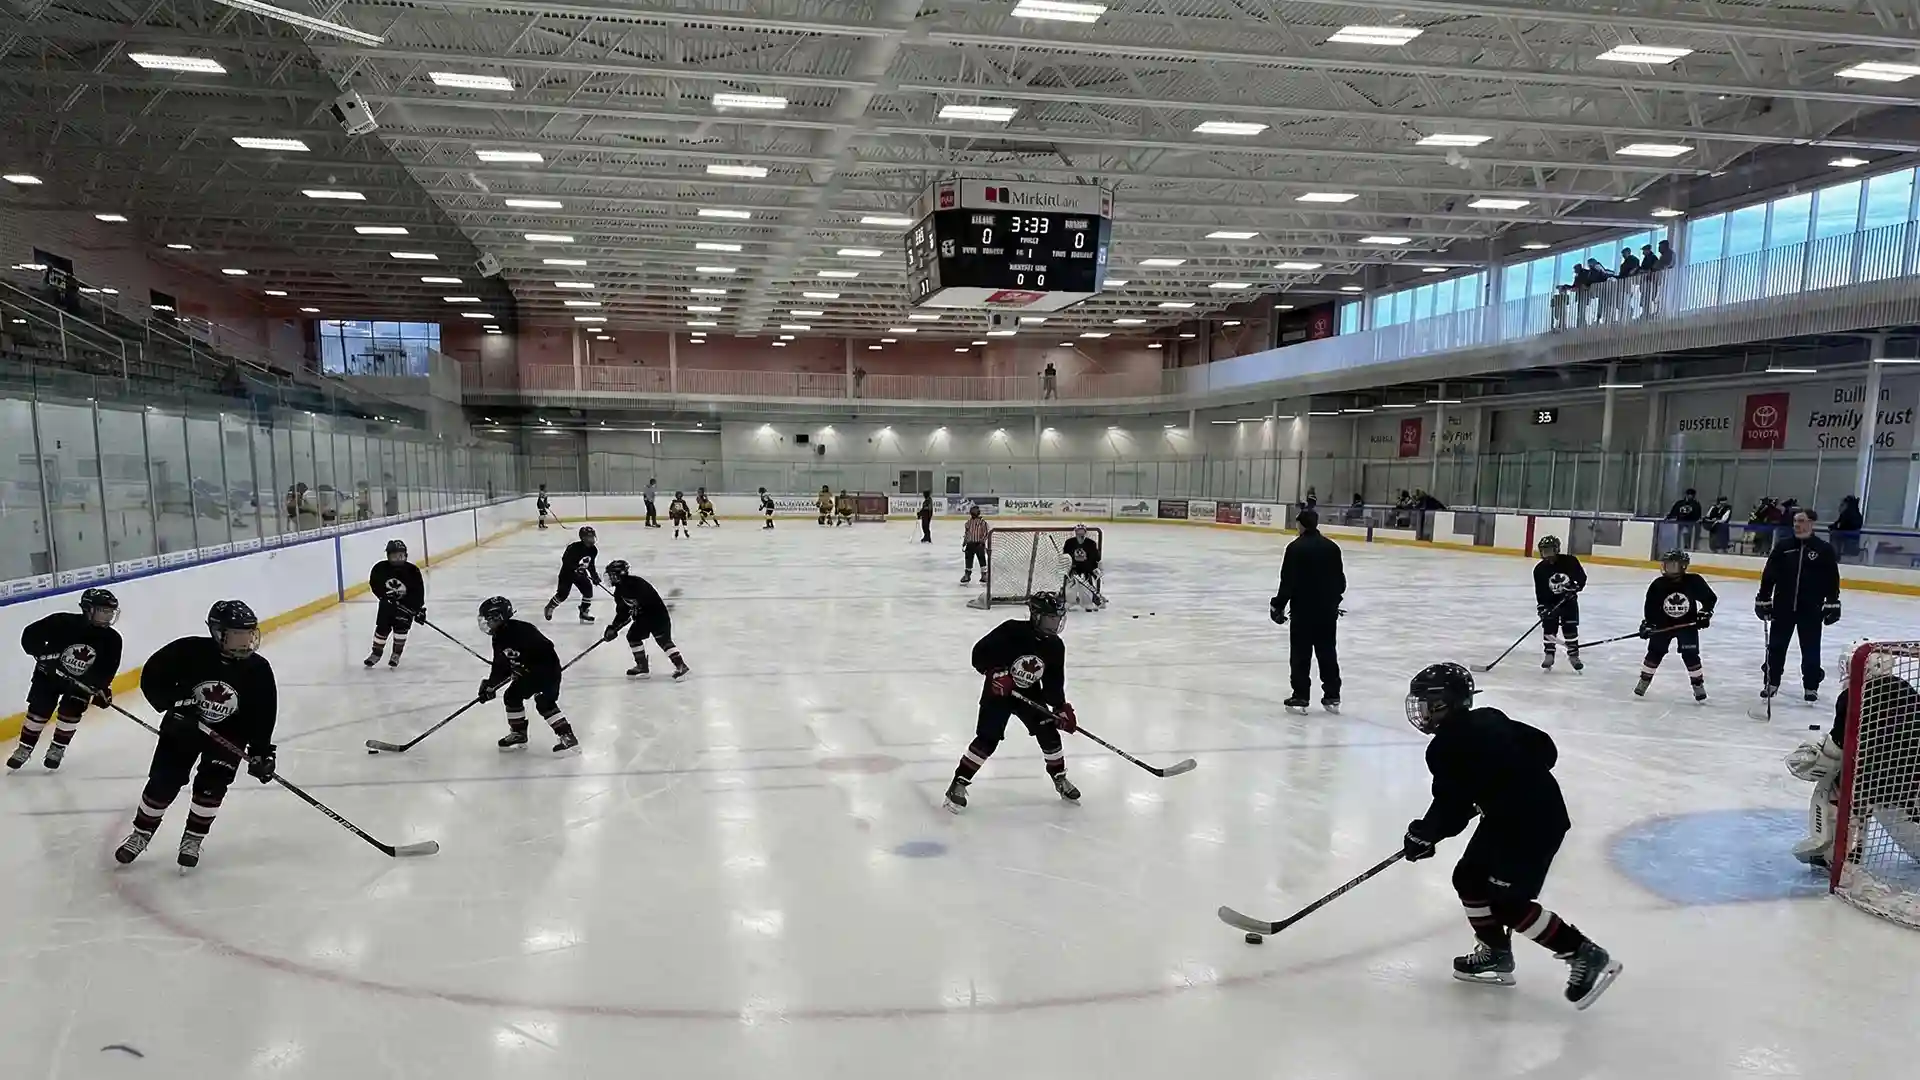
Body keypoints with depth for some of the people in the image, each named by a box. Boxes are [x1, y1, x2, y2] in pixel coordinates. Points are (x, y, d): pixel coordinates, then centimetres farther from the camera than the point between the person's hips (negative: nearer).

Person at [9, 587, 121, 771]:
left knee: (70, 712, -9)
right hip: (49, 674, -1)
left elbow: (108, 668, -10)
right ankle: (24, 748, 19)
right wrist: (43, 654, -30)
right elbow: (30, 634, -19)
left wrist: (102, 687, -23)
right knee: (39, 710, 0)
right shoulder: (63, 622, -26)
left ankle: (57, 749, 11)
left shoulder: (111, 639, -17)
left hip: (82, 681, 1)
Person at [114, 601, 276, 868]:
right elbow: (152, 675, -15)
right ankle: (141, 834, 28)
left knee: (211, 786, -7)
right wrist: (172, 705, -26)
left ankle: (193, 839, 14)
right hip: (182, 726, 0)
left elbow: (263, 713, -13)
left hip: (228, 733, 0)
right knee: (163, 782, 4)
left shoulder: (258, 670, -19)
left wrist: (261, 752, -18)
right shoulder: (189, 651, -25)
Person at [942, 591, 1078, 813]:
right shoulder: (1012, 631, -23)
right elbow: (979, 652, -19)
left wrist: (1062, 708, -11)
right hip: (998, 691, -5)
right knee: (987, 739, -13)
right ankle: (959, 783, -1)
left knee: (1049, 734, 1)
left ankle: (1060, 778, 26)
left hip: (1030, 694, 5)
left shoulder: (1055, 646, -7)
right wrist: (996, 673, -30)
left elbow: (1054, 682, 0)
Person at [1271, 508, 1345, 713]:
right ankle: (1332, 696, 18)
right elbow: (1340, 581, 10)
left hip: (1303, 609, -5)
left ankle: (1300, 697, 2)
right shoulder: (1332, 547, 5)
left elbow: (1288, 581, -14)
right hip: (1328, 609, 5)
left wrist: (1278, 605, -5)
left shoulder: (1296, 548, -12)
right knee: (1327, 652, 13)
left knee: (1300, 655, 2)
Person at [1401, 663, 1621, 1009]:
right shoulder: (1487, 720, 8)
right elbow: (1544, 747, 13)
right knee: (1469, 879, 15)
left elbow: (1452, 811, -16)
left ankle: (1587, 955, 0)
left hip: (1532, 822, -10)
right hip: (1509, 815, 10)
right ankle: (1495, 953, 27)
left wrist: (1423, 835, 0)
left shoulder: (1447, 747, -17)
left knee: (1508, 902, -7)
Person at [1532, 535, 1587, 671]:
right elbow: (1539, 591, -10)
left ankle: (1573, 654, 11)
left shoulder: (1569, 561, -15)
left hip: (1569, 599, -1)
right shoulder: (1539, 569, -12)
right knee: (1548, 627, -4)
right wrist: (1541, 607, -20)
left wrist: (1576, 586, -23)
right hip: (1550, 601, 1)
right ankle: (1549, 655, 8)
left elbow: (1582, 577, -5)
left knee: (1570, 628, -2)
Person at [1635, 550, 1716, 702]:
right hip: (1663, 624, 1)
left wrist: (1705, 612, -16)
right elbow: (1650, 606, -4)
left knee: (1690, 655, -2)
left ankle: (1698, 684, 13)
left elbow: (1710, 598, -3)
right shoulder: (1657, 585, -11)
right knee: (1655, 652, 2)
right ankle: (1644, 681, 13)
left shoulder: (1694, 581, -13)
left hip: (1688, 624, -1)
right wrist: (1647, 623, -11)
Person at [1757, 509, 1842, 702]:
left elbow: (1832, 580, 0)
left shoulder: (1824, 549, -2)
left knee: (1811, 650, 6)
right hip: (1782, 607, 1)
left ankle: (1811, 686, 18)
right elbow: (1769, 575, 3)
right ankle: (1772, 682, 18)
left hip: (1811, 610, -1)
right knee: (1776, 646, 7)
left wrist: (1832, 604, -4)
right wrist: (1763, 599, -1)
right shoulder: (1782, 547, 2)